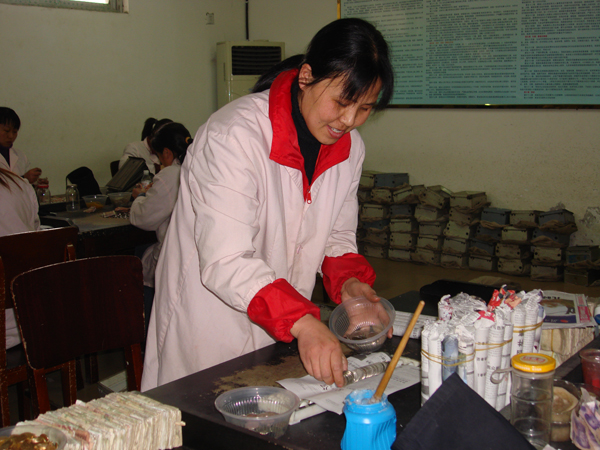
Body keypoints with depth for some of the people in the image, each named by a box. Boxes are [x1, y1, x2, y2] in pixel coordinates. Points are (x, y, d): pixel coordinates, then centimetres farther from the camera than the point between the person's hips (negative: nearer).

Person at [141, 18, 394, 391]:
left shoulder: (350, 147, -3)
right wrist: (301, 321, -43)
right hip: (209, 326, -6)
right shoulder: (235, 135, -26)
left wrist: (348, 282, -13)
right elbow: (225, 262, -32)